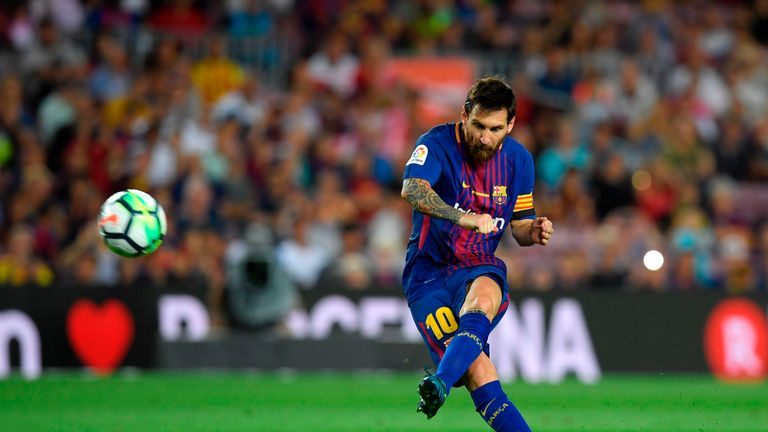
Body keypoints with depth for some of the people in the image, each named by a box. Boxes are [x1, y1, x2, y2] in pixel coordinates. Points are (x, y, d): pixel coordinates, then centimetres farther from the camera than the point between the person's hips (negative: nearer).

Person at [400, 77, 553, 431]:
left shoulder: (518, 159, 6)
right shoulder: (437, 144, -11)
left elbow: (518, 225, 18)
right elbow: (411, 189, -31)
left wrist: (533, 232, -8)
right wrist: (463, 217, -47)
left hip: (481, 270, 2)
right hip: (429, 271, -2)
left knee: (484, 300, -37)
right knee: (478, 373, -22)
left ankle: (441, 383, -58)